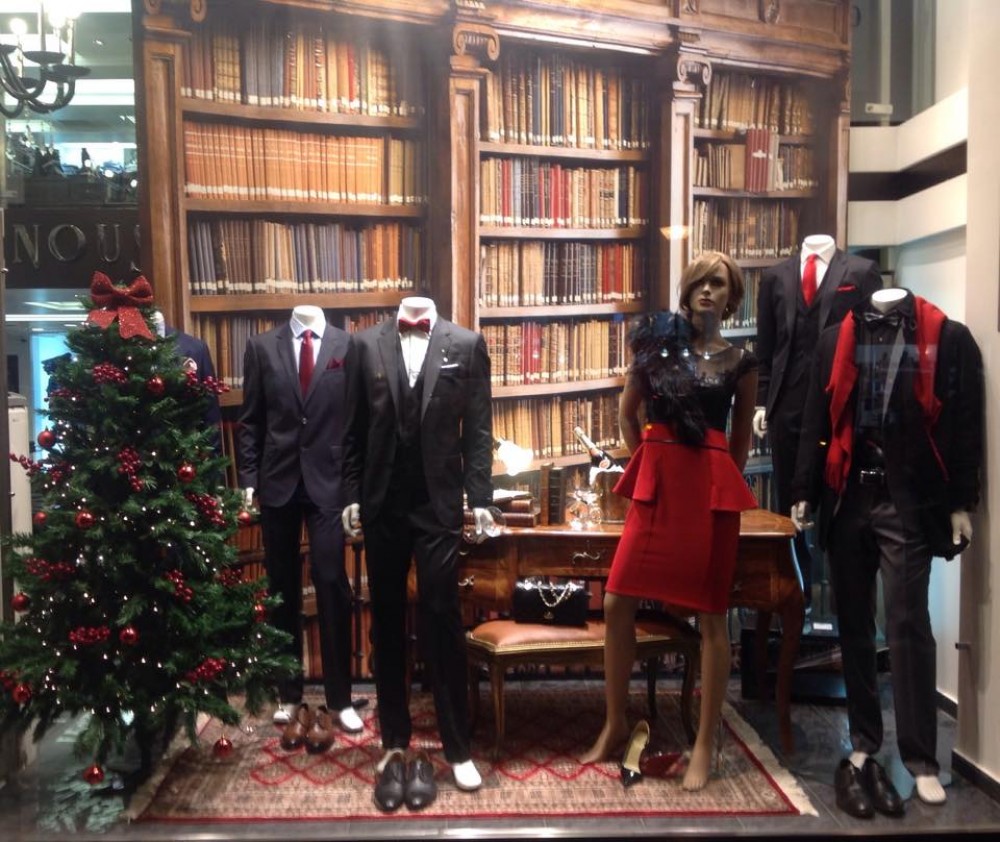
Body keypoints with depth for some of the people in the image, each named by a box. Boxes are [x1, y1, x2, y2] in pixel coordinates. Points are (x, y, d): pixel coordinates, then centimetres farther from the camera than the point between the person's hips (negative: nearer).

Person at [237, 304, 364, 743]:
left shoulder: (348, 345, 2)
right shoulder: (261, 346, 6)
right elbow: (250, 421, 6)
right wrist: (248, 479, -1)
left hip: (329, 482, -2)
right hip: (278, 482, 2)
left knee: (332, 586, -3)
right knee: (282, 590, 9)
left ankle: (339, 700, 8)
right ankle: (289, 695, 22)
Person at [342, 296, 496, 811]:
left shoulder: (466, 345, 1)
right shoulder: (367, 344, 5)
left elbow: (478, 428, 0)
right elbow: (355, 427, 6)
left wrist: (479, 497, -5)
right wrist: (351, 495, 2)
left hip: (439, 504, -2)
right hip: (382, 505, 2)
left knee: (442, 622, 0)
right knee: (387, 624, 10)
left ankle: (458, 748, 13)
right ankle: (394, 743, 24)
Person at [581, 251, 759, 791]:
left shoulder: (741, 362, 5)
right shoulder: (658, 341, 7)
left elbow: (740, 439, 14)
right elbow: (628, 411, 17)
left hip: (712, 490, -1)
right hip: (656, 484, 2)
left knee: (711, 616, 3)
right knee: (617, 604, 1)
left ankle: (705, 744, 15)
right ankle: (615, 722, 20)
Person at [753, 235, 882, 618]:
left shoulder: (862, 271, 3)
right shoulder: (775, 275, 11)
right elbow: (765, 346, 11)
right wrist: (761, 402, 4)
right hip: (788, 405, 3)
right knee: (789, 502, 7)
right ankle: (797, 588, 19)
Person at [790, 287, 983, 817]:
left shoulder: (948, 338, 1)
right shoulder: (838, 338, 12)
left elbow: (964, 425, -1)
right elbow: (816, 420, 10)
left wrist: (960, 503, -5)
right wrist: (804, 491, 6)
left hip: (909, 502, -3)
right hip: (847, 497, 4)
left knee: (907, 624, -4)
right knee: (854, 626, 9)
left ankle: (921, 761, 6)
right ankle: (864, 748, 21)